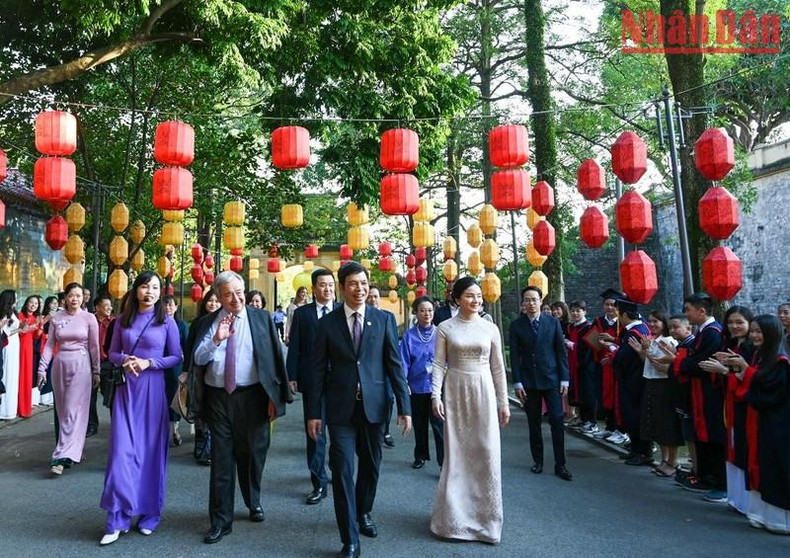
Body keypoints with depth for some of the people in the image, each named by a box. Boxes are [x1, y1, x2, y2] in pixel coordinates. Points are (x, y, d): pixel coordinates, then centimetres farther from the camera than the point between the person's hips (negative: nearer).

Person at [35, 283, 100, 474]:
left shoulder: (89, 318, -2)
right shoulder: (56, 318, 5)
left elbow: (94, 347, 1)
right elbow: (49, 344, 6)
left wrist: (96, 371, 3)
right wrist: (42, 368, -2)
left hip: (81, 365, -4)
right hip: (60, 365, 4)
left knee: (73, 411, -7)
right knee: (63, 410, 9)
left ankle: (63, 456, -10)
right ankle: (73, 450, 22)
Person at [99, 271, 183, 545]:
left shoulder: (166, 321, -1)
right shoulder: (122, 320, 6)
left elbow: (177, 357, 0)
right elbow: (113, 353, 11)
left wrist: (148, 363, -14)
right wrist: (125, 360, -11)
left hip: (153, 389, -2)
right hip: (126, 388, 2)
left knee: (151, 450, 5)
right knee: (122, 449, -3)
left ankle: (149, 513, 20)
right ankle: (118, 518, 7)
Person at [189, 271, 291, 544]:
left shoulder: (261, 318, -1)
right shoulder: (206, 323, 4)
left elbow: (274, 357, -1)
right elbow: (198, 359, -1)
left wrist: (273, 396, -4)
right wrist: (216, 339, -19)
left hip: (252, 396, 0)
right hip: (218, 397, 1)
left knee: (252, 454, 14)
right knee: (221, 459, 4)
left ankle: (253, 502, 38)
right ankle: (220, 520, 15)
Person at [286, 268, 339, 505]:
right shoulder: (301, 313, 4)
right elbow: (294, 347, 3)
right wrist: (291, 376, -2)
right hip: (312, 379, 0)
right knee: (314, 431, 4)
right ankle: (319, 483, 13)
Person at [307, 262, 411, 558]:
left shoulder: (383, 319, 1)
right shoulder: (327, 322, -1)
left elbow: (395, 364, 0)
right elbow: (319, 369, 0)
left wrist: (404, 406, -4)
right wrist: (313, 412, -2)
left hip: (373, 405, 2)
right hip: (341, 408, -1)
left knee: (370, 466, 17)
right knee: (343, 471, -2)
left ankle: (363, 513, 43)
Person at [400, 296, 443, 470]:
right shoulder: (409, 335, -1)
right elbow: (404, 361, -3)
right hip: (416, 386, 2)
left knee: (439, 424, -6)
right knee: (419, 424, 16)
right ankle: (420, 456, 33)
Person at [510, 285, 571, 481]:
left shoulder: (553, 322, 2)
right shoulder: (516, 325, 0)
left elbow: (561, 352, 3)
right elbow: (514, 355, 0)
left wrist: (564, 379, -2)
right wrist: (517, 382, -5)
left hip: (551, 379, 0)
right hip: (528, 381, 0)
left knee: (557, 421, -4)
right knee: (534, 423, 7)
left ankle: (560, 464, 5)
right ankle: (537, 460, 21)